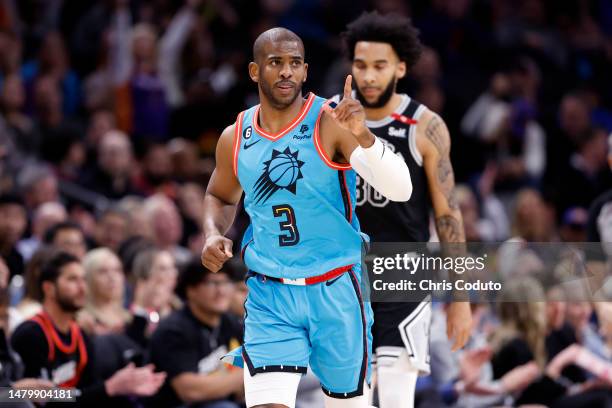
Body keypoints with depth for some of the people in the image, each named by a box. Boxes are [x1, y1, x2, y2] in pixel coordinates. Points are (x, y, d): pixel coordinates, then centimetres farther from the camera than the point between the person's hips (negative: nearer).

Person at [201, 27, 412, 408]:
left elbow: (401, 190, -23)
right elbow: (221, 197, 23)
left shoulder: (331, 123, -12)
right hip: (269, 295, 2)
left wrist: (362, 136, -38)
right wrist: (214, 235, 2)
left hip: (336, 291, -2)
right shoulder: (236, 139, 1)